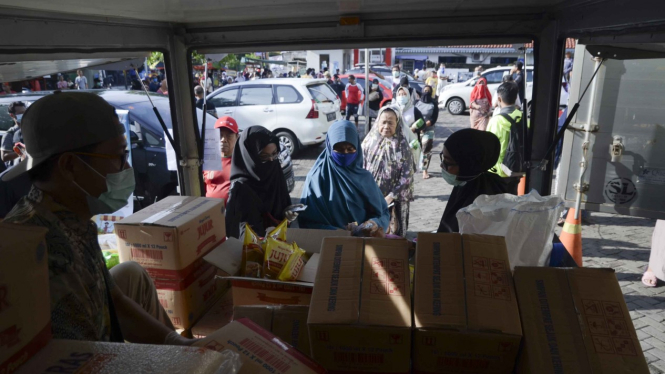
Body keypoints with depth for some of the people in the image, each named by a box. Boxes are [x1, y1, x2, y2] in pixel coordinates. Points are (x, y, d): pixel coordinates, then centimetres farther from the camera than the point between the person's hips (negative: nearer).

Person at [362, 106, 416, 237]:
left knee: (392, 233, 6)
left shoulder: (402, 145, -9)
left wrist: (390, 197, -15)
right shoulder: (369, 141, -1)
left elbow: (407, 176, -10)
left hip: (394, 200, -2)